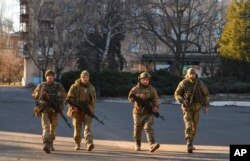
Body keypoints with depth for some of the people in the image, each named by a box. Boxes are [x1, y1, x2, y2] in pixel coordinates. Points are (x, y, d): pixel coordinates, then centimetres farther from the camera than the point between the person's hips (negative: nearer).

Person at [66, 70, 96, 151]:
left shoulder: (91, 88, 12)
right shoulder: (74, 87, 2)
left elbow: (94, 99, 20)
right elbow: (69, 98, 0)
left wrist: (91, 107, 3)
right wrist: (73, 106, -14)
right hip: (76, 111, -1)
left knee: (87, 127, -14)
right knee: (77, 129, 6)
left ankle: (89, 144, -28)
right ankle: (77, 144, 23)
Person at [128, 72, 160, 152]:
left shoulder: (152, 89, 9)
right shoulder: (135, 89, 5)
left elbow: (156, 99, 4)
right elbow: (130, 97, -7)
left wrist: (156, 106, -16)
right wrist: (139, 96, -23)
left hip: (149, 113, 0)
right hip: (138, 113, 0)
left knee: (149, 128, -14)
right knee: (137, 130, 8)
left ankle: (152, 145, -26)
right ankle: (137, 145, 25)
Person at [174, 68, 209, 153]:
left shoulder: (199, 83, -2)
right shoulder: (183, 83, -8)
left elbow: (206, 94, 8)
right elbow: (177, 94, -2)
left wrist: (206, 106, 1)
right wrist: (182, 100, -23)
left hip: (196, 107, 3)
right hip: (187, 107, -3)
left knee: (194, 126, 11)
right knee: (188, 126, -16)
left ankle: (190, 144, 29)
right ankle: (189, 146, -23)